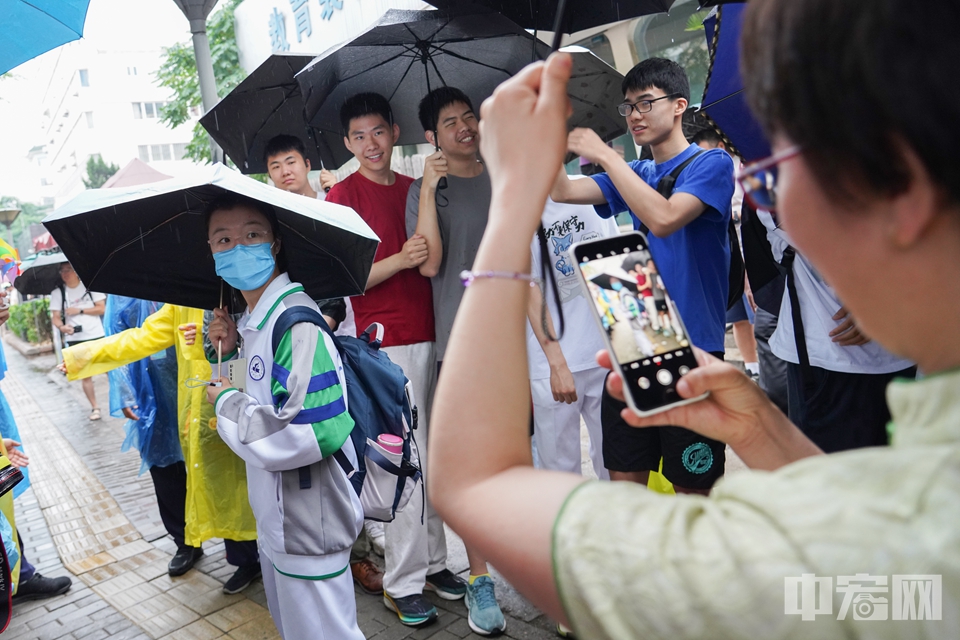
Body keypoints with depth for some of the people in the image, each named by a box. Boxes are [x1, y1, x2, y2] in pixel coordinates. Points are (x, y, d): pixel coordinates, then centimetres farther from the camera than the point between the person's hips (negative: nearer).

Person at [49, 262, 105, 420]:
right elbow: (56, 317, -2)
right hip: (75, 339, 1)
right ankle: (94, 408, 13)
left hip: (97, 336, -1)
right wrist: (62, 327, -23)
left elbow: (101, 308, -4)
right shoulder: (57, 293, 1)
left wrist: (80, 310, -13)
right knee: (86, 375, 4)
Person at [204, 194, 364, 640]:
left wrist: (227, 402, -17)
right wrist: (233, 349, 4)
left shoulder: (297, 321, -23)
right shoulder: (253, 321, 7)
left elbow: (309, 433, -32)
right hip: (276, 520, 10)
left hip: (308, 530, -10)